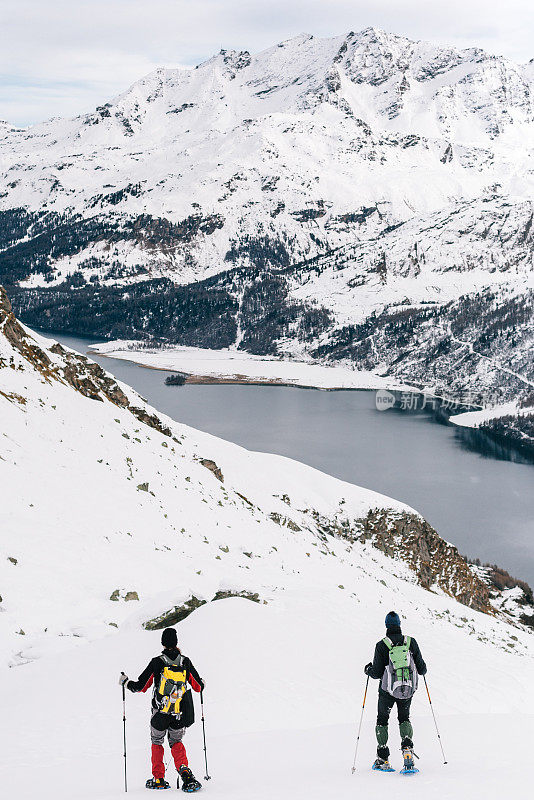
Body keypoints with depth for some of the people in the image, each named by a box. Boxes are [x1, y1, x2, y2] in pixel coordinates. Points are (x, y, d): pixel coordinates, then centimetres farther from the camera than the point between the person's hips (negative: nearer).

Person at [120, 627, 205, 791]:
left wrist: (125, 682, 13)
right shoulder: (185, 662, -2)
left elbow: (140, 686, -6)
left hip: (160, 714, -2)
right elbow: (198, 686, 8)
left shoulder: (157, 662, -9)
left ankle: (158, 779, 20)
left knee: (157, 742, 21)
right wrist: (201, 683, 32)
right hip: (180, 715, 2)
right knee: (176, 742, 18)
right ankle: (184, 770, -9)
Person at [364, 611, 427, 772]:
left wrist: (368, 669, 13)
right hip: (408, 689, 2)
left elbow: (376, 673, -9)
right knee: (404, 719, 22)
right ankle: (407, 749, -6)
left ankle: (383, 760, 16)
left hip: (388, 689, -2)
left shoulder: (382, 645, -10)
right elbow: (421, 669, 1)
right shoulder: (411, 642, -3)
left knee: (382, 720, 18)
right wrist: (422, 669, 24)